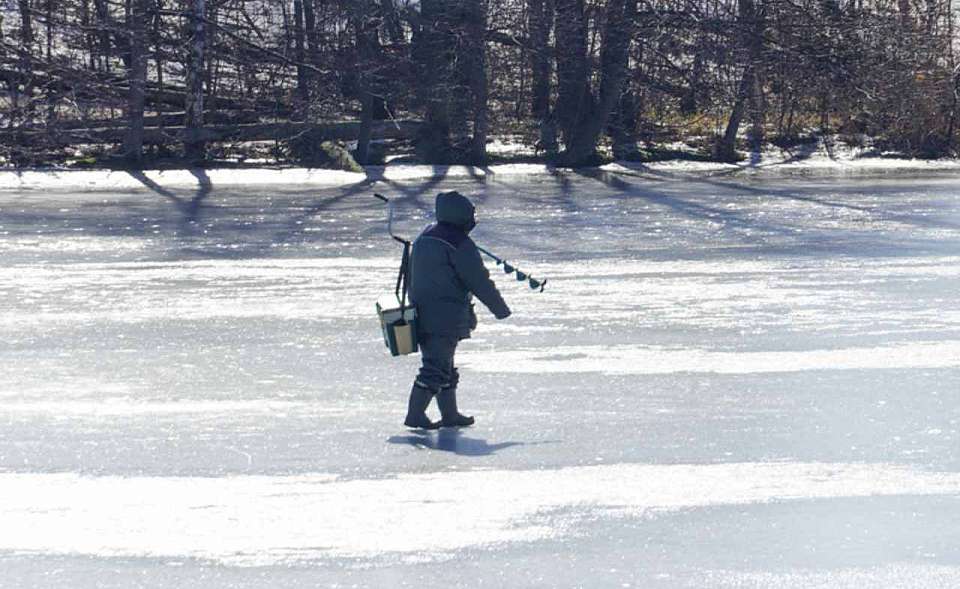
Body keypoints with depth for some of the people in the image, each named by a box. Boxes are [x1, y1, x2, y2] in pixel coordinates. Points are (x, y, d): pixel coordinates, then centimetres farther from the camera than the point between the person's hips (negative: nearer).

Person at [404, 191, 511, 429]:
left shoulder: (423, 239, 13)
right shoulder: (459, 244, -14)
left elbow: (412, 278, 21)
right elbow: (479, 281, -12)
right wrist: (501, 309, -1)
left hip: (421, 314, 9)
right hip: (446, 316, -9)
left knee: (444, 365, 17)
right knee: (436, 366, -5)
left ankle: (450, 414, 24)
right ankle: (415, 414, -7)